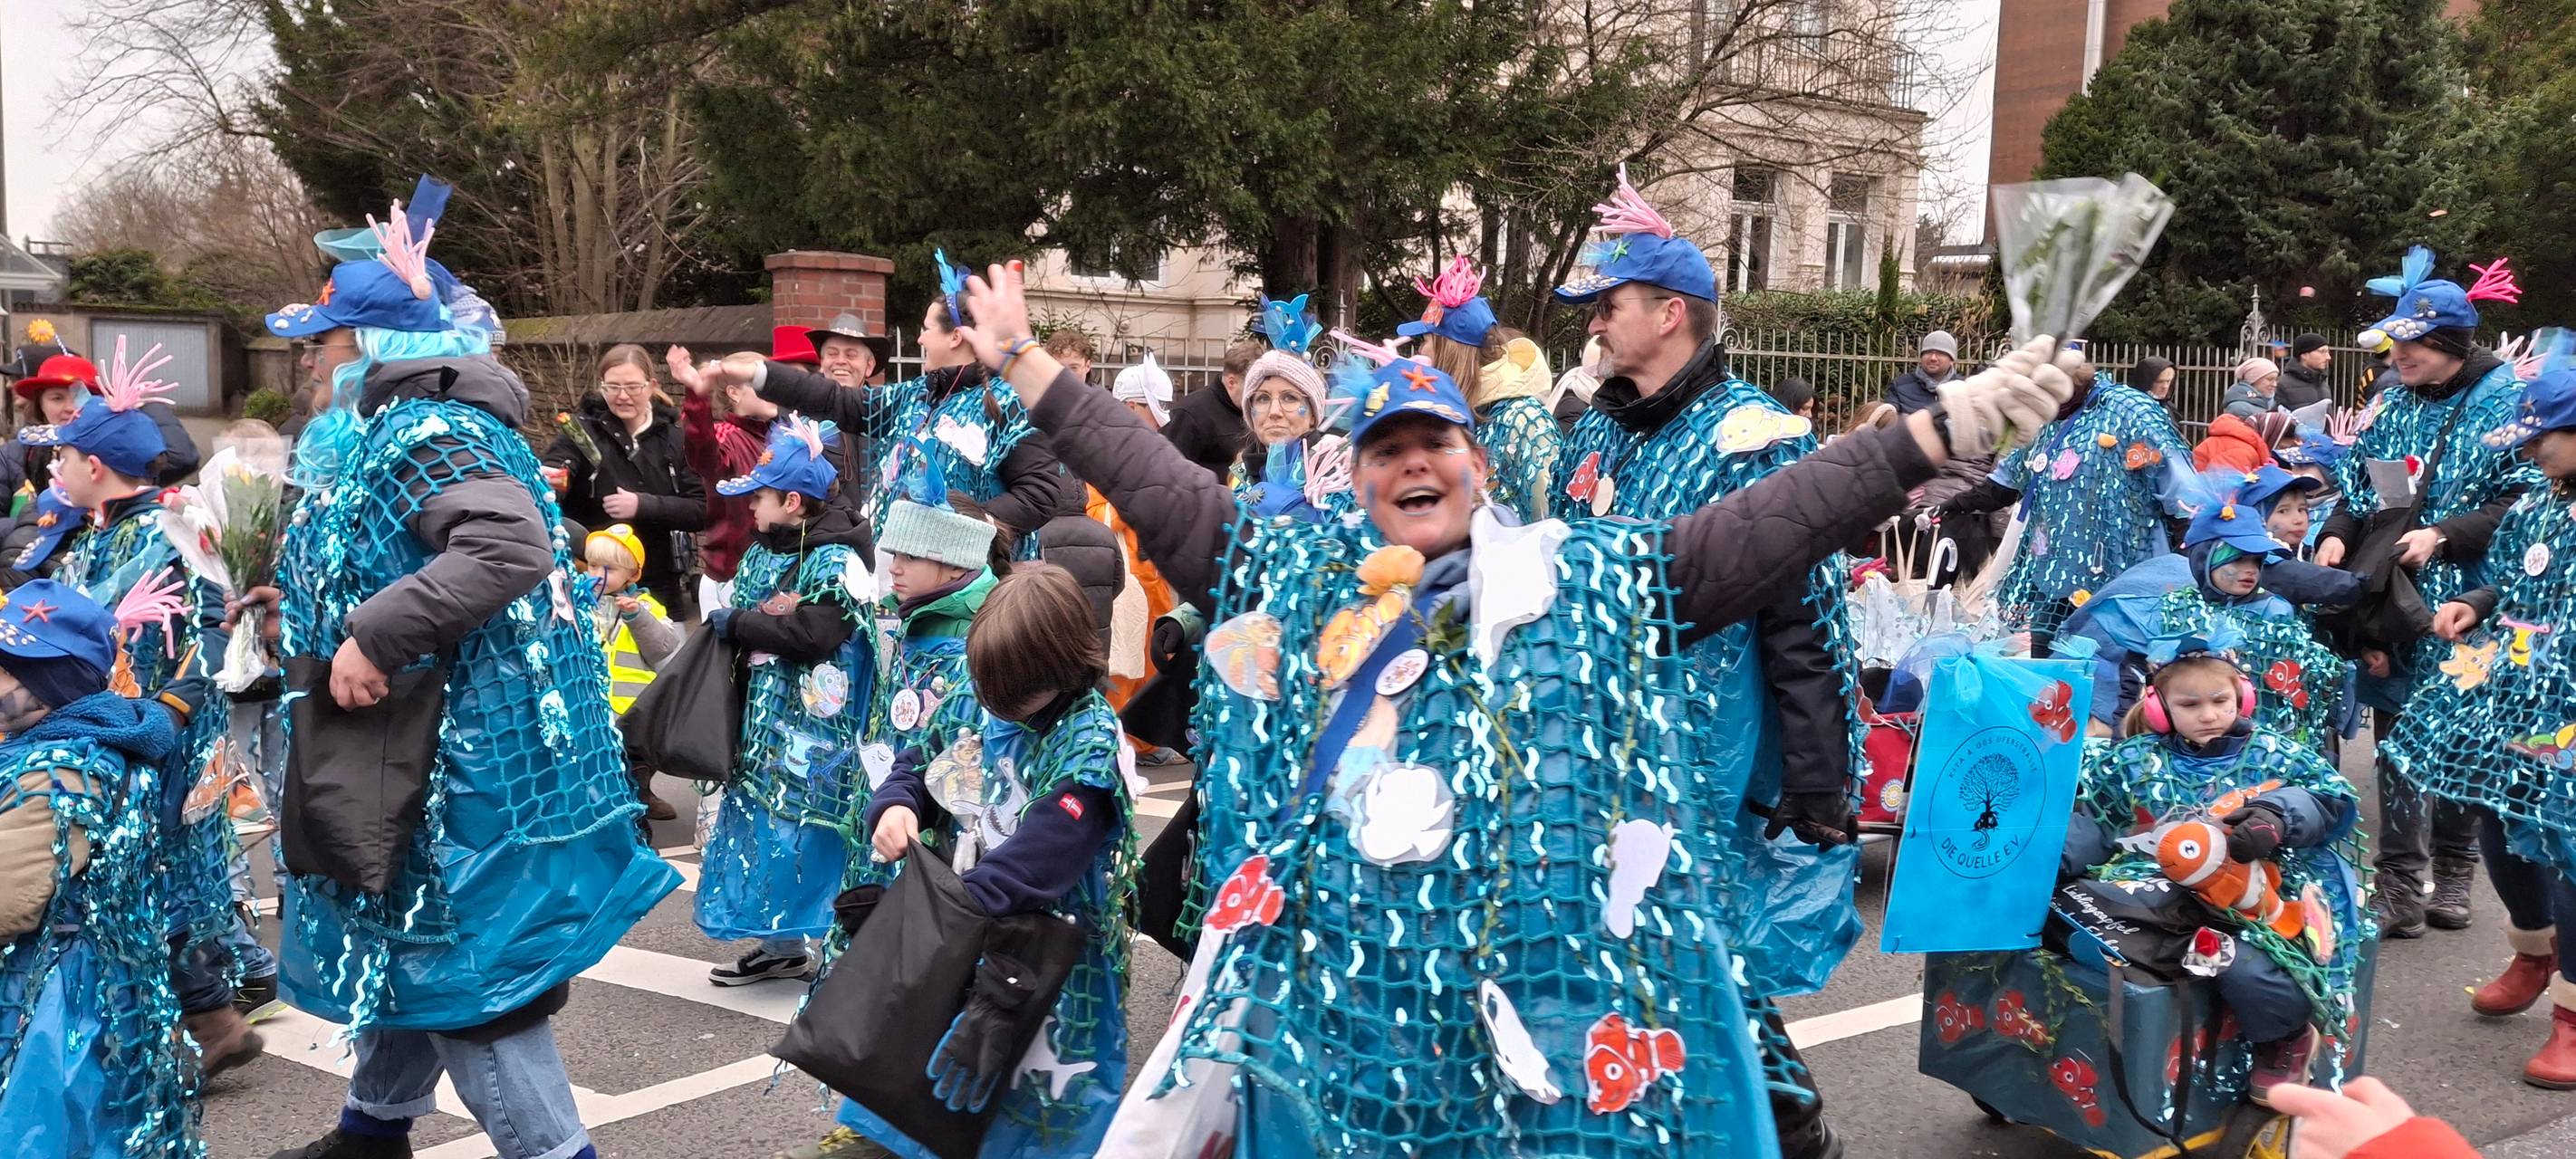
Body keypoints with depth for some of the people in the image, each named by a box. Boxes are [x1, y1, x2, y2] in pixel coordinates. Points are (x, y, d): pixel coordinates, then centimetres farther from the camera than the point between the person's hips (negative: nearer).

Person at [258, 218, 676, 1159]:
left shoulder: (429, 434, -19)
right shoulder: (384, 429, 13)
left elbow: (511, 551, -36)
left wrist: (371, 636, -34)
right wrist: (308, 614, 22)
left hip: (466, 750, -11)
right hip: (416, 744, 11)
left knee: (463, 961, -4)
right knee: (403, 941, 23)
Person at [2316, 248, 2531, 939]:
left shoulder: (2505, 403, -5)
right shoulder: (2393, 403, 9)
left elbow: (2522, 505, -10)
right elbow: (2360, 489, 13)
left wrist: (2442, 536, -21)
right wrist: (2337, 534, -7)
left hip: (2464, 605, -3)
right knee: (2399, 732, 1)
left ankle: (2453, 876, 22)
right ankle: (2400, 889, 4)